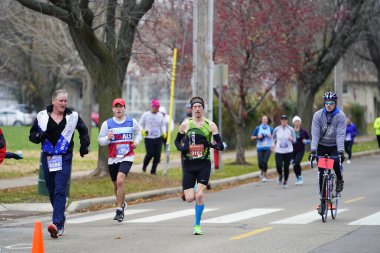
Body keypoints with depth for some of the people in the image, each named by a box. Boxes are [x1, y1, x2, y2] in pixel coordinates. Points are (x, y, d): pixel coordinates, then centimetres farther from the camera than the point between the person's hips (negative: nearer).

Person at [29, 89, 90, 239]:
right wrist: (40, 136, -13)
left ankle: (57, 224, -25)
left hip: (64, 159, -2)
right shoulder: (42, 116, 3)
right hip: (47, 158, 2)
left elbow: (83, 131, 21)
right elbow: (32, 135, 8)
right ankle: (61, 219, 28)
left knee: (60, 191, -15)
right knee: (52, 192, 9)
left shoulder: (73, 116, 4)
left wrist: (84, 145, 10)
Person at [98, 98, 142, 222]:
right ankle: (122, 204, 41)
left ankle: (119, 210, -15)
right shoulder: (107, 124, 0)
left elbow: (138, 133, 21)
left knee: (120, 181, -21)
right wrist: (107, 138, -17)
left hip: (127, 157, -2)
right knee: (116, 185, 13)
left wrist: (136, 141, 1)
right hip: (113, 158, 2)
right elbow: (100, 140, 4)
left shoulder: (132, 122, 2)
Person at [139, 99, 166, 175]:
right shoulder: (146, 115, 1)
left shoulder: (160, 116, 9)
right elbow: (141, 124, 7)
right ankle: (144, 165, 20)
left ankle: (153, 170, 11)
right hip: (148, 138, -3)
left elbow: (163, 126, 16)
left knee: (157, 155, -2)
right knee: (150, 153, -10)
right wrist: (142, 131, -12)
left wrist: (164, 132, -3)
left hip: (158, 138, 3)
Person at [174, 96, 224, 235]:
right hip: (188, 164, 1)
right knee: (189, 198, -5)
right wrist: (181, 148, -6)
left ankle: (197, 225, 1)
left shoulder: (210, 125, 1)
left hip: (204, 164, -1)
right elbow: (177, 140, 16)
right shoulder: (185, 124, 3)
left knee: (200, 195, -16)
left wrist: (210, 144, -18)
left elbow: (221, 146, 1)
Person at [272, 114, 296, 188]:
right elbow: (273, 137, 19)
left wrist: (291, 138, -19)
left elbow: (294, 141, 3)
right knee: (278, 166, -15)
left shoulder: (290, 129, 1)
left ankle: (285, 181, 19)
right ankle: (280, 175, 18)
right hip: (279, 151, 0)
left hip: (288, 151, 0)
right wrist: (274, 144, 0)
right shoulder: (277, 129, 3)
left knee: (286, 167, -1)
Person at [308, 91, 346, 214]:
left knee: (335, 162, -30)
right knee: (321, 173, -5)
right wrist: (313, 150, -25)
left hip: (334, 146, -1)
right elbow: (315, 133, -14)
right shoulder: (318, 115, -9)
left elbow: (340, 134, -19)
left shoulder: (340, 116, -12)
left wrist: (341, 151, -29)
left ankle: (339, 180, 3)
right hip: (322, 146, 1)